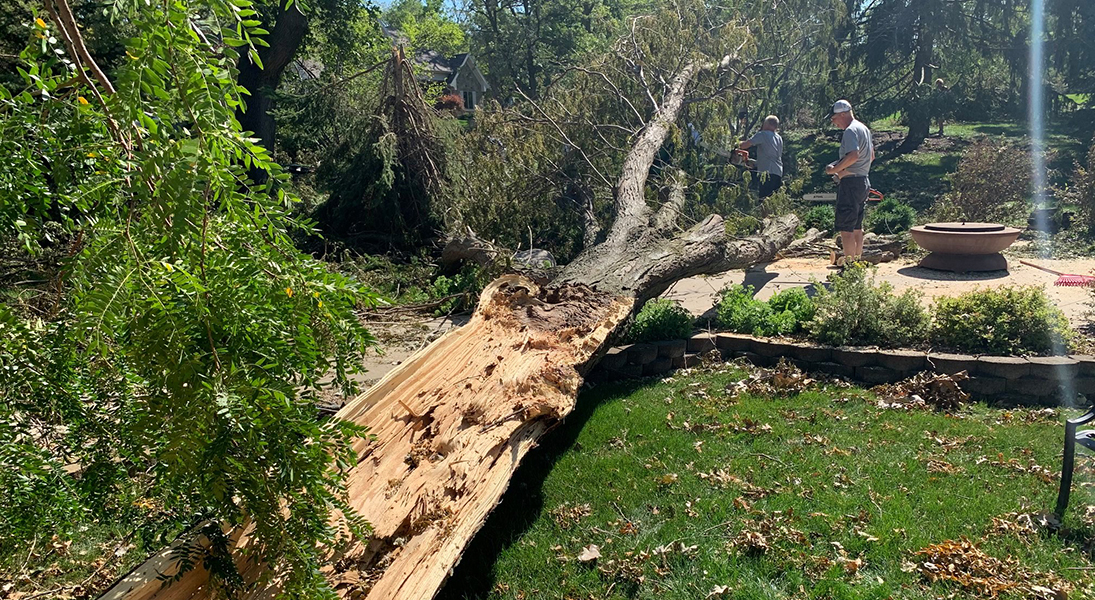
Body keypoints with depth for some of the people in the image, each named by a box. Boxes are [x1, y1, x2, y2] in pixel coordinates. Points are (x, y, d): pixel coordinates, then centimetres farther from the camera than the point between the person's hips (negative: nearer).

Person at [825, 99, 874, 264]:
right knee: (857, 227, 17)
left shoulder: (850, 131, -14)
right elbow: (871, 156, 23)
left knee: (846, 229, -9)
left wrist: (834, 169, -17)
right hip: (863, 181, 10)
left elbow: (853, 155, -28)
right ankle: (858, 261, 23)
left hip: (850, 183, -10)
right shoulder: (864, 129, 17)